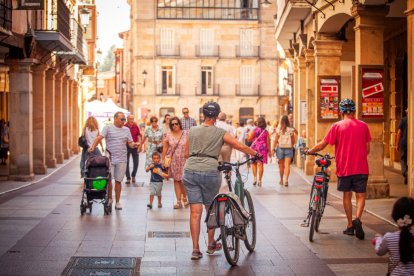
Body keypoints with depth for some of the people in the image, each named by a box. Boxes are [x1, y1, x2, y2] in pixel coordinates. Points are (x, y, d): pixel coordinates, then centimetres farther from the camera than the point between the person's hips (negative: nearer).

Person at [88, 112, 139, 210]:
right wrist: (93, 146, -26)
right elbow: (99, 137, -11)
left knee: (118, 180, 6)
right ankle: (109, 198, 19)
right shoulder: (108, 128, -1)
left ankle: (117, 202, 14)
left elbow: (130, 143, 9)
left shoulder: (126, 130, 11)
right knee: (108, 179, -2)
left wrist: (134, 145, -13)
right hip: (109, 158, -2)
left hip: (121, 160, 2)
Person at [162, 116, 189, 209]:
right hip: (173, 161, 2)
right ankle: (179, 201, 9)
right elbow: (165, 148, 6)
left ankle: (184, 198, 21)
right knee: (176, 180, 4)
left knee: (183, 180, -4)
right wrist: (163, 160, 3)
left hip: (184, 160, -1)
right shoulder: (168, 135, 2)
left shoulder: (186, 134, -1)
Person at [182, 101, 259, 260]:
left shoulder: (192, 131, 11)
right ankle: (211, 245, 28)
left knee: (195, 212, 3)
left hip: (190, 171, 2)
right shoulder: (220, 133, 3)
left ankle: (195, 250, 1)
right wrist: (256, 154, 20)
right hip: (210, 172, -2)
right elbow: (241, 147, 4)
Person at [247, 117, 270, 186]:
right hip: (263, 149, 1)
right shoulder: (266, 132, 0)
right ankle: (259, 181, 4)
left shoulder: (254, 130, -5)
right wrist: (269, 151, 9)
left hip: (255, 148, -1)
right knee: (260, 164, 4)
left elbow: (249, 139, -3)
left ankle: (255, 178, -1)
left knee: (254, 163, 12)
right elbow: (268, 142, 2)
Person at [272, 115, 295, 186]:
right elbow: (293, 141, 5)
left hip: (280, 148, 0)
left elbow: (276, 140, -5)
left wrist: (273, 149, 2)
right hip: (289, 148, 0)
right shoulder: (291, 130, -1)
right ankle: (286, 179, -18)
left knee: (281, 165, 12)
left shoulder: (278, 129, -5)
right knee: (287, 165, -4)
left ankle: (281, 180, 24)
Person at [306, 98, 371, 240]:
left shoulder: (337, 126, -7)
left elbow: (322, 144, -4)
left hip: (344, 168, -1)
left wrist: (309, 151, 12)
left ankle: (350, 225, 18)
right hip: (361, 168, 1)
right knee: (360, 195, 8)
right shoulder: (363, 126, 1)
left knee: (347, 195, 13)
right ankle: (357, 219, -15)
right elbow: (367, 149, 7)